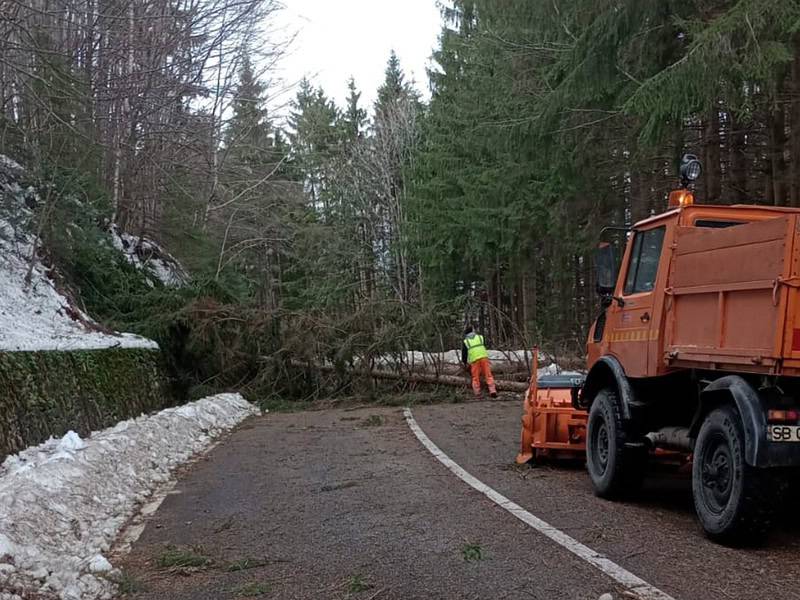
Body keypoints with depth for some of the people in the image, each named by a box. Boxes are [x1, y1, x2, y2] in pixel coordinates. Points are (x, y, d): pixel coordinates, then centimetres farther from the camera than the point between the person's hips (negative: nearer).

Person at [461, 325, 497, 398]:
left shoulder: (465, 342, 15)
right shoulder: (480, 337, 20)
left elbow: (464, 354, 17)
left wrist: (465, 363, 31)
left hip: (474, 360, -1)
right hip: (484, 357, 1)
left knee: (475, 378, 7)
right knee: (488, 375, 2)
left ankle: (477, 393, -1)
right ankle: (492, 390, -11)